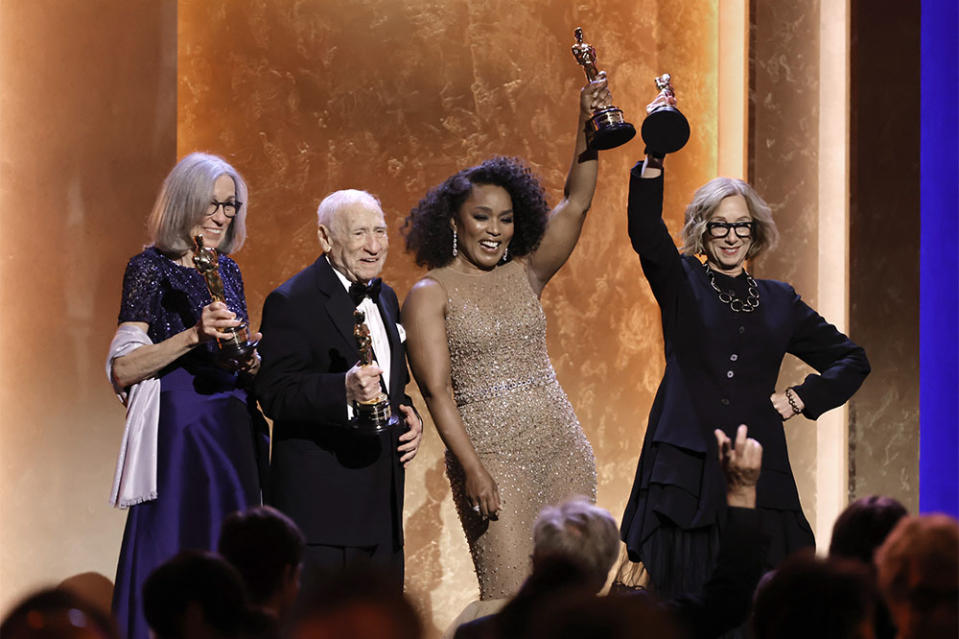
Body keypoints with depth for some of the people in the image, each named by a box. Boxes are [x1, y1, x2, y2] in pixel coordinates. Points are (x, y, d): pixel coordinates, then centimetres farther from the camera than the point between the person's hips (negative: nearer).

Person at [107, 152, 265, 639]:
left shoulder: (227, 271, 14)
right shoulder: (151, 268, -6)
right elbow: (122, 369, -13)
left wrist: (249, 362, 3)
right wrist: (195, 335, -22)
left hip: (233, 433, 7)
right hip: (178, 432, -7)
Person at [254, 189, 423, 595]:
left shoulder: (385, 298, 16)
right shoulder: (291, 302, -10)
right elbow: (275, 395, -18)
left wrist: (409, 416, 6)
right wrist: (344, 390, -33)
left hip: (382, 497, 8)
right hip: (320, 497, -8)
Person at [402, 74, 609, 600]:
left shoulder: (524, 274, 14)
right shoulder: (430, 294, 0)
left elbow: (575, 202, 7)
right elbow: (437, 389, -7)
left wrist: (589, 126, -6)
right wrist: (472, 469, -17)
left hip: (563, 449, 5)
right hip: (493, 453, -5)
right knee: (511, 597, -11)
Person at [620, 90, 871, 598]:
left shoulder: (779, 301, 16)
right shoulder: (683, 285, 8)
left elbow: (850, 360, 24)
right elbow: (646, 233, -12)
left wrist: (802, 399, 8)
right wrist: (653, 159, -26)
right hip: (687, 467, -2)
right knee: (683, 592, -7)